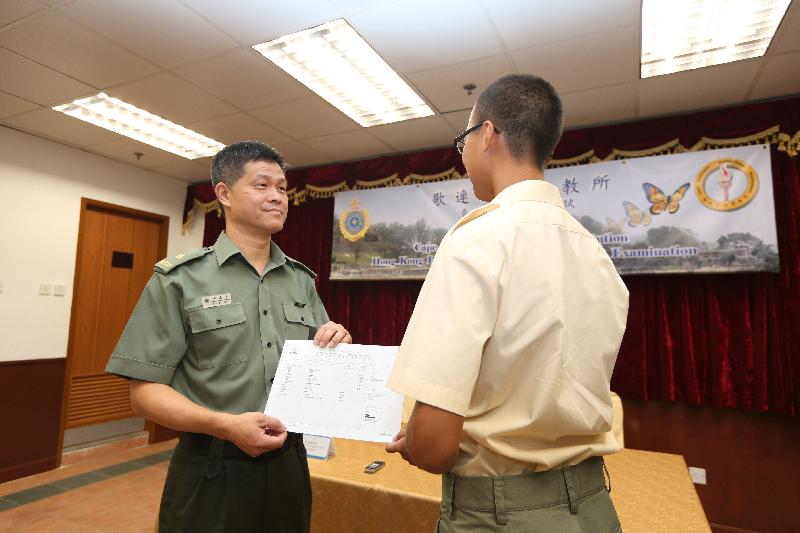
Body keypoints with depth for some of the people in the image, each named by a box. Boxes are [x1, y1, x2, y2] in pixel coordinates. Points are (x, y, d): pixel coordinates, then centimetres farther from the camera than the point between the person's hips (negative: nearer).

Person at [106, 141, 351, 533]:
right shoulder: (180, 279, -7)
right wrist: (225, 425, -23)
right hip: (211, 473, -4)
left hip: (289, 464, 5)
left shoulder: (302, 281, 4)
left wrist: (338, 346, -11)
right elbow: (145, 390, -9)